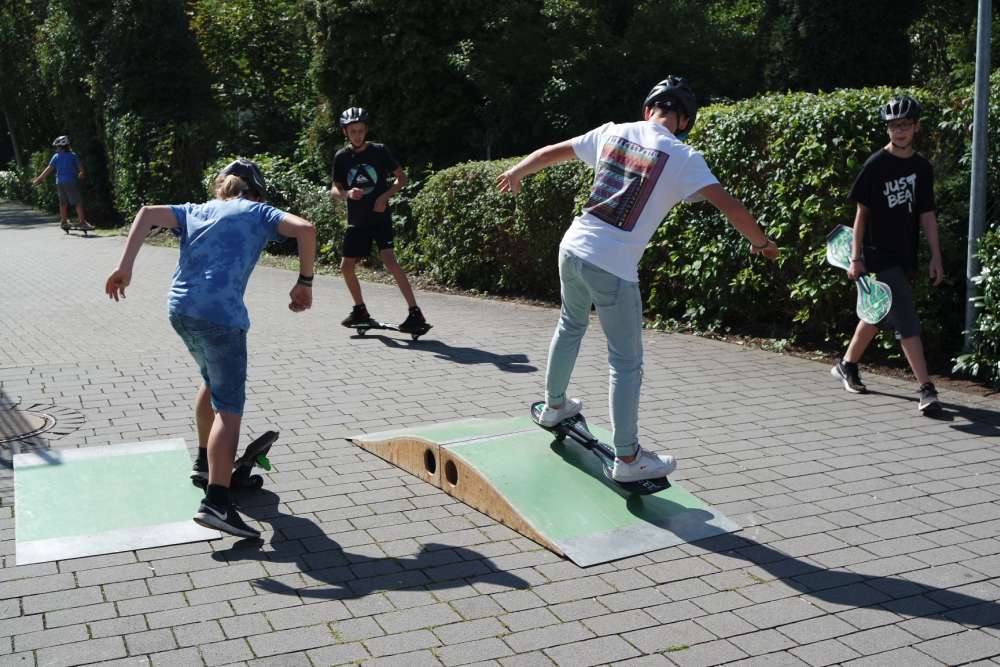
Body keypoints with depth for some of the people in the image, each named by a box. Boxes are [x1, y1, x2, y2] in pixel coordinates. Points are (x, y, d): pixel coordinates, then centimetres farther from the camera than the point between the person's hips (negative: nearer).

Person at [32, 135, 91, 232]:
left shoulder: (56, 157, 3)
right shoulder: (73, 155, -3)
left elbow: (48, 170, 0)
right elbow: (81, 168, 2)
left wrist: (38, 179, 5)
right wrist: (81, 174, 24)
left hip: (60, 182, 4)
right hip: (71, 182, -4)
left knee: (63, 203, 15)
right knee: (78, 202, -3)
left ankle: (64, 222, 22)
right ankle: (82, 222, -10)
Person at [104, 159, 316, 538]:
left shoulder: (196, 211, 24)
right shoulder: (259, 212, 13)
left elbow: (148, 214, 9)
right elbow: (305, 229, -4)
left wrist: (125, 267, 3)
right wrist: (304, 282, 4)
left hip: (180, 308, 6)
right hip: (220, 314, -6)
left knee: (213, 380, 30)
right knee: (229, 407, -6)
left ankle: (206, 460, 44)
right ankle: (216, 503, -18)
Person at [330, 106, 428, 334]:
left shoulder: (379, 151, -5)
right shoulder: (342, 157, 3)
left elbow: (401, 177, 1)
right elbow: (334, 189, 6)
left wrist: (384, 197, -14)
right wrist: (347, 193, -17)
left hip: (380, 217, -5)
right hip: (356, 221, 5)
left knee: (389, 260, -21)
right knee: (346, 266, 5)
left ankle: (415, 312, -23)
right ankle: (360, 310, 27)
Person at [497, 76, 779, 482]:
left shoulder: (613, 132, 7)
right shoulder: (682, 157, -7)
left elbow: (550, 152, 18)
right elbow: (728, 204, -12)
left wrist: (515, 173, 36)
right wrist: (761, 243, 4)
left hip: (572, 248, 6)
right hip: (613, 267, -6)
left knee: (570, 326, 30)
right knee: (626, 363, 4)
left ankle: (554, 405, 47)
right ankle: (628, 459, 9)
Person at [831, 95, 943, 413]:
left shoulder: (922, 167, 7)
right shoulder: (876, 165, -7)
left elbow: (927, 214, 9)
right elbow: (862, 212, -6)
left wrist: (936, 257, 4)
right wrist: (856, 257, -8)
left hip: (906, 256, 6)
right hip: (880, 256, -6)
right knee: (907, 322, -11)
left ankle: (846, 365, 34)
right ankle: (926, 389, -10)